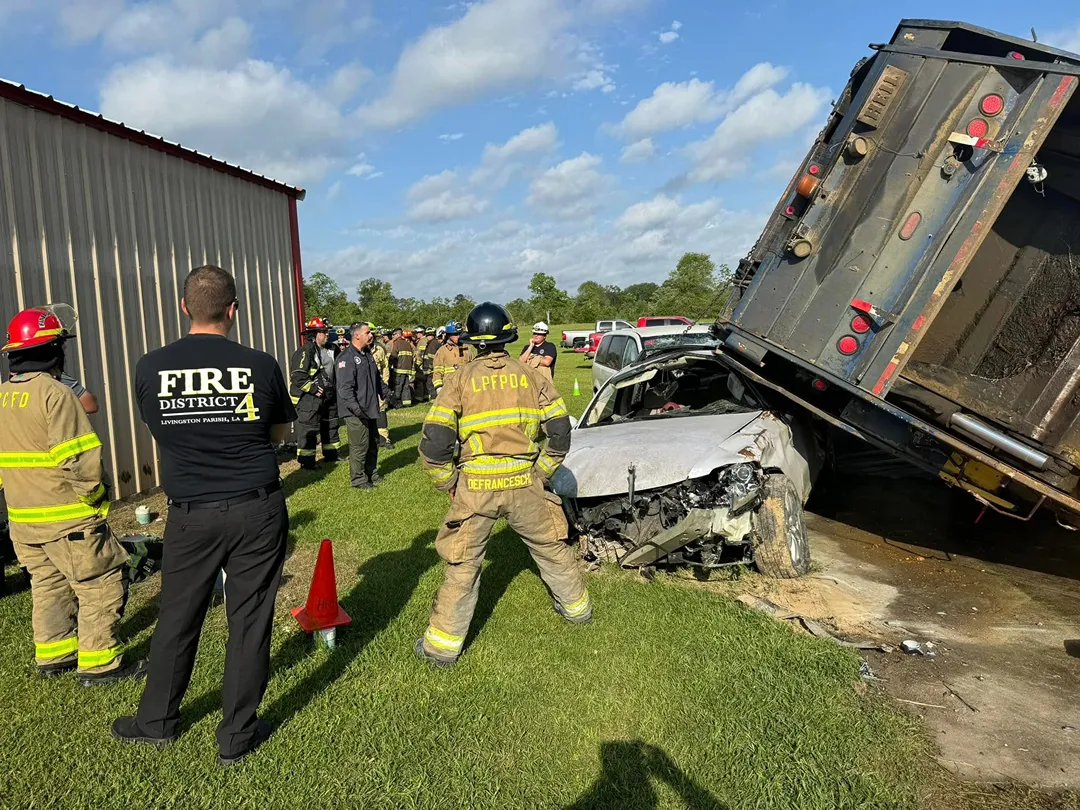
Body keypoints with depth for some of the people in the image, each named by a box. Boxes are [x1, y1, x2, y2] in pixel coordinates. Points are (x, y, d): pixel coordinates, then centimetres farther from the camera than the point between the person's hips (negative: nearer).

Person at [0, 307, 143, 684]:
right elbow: (77, 458, -22)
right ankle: (100, 663, 6)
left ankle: (53, 656, 32)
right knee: (101, 585, 1)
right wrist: (95, 494, -8)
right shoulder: (54, 392, -17)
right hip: (67, 518, -8)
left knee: (48, 585, 21)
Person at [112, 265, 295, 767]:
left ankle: (156, 721, 39)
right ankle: (237, 737, 24)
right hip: (257, 511, -1)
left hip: (191, 515, 2)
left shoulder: (150, 367, -6)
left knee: (177, 618, 18)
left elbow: (158, 429, 10)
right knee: (249, 621, 10)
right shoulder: (260, 365, -10)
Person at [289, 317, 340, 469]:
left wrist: (333, 390, 17)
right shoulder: (305, 352, -16)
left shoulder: (329, 350, 13)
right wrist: (313, 389, -22)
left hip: (327, 397, 9)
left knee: (329, 426, 18)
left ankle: (331, 454, 31)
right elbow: (298, 376, -23)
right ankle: (306, 460, 2)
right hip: (309, 398, -9)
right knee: (308, 429, -5)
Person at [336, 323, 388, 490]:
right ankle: (358, 480, 9)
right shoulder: (347, 357, -16)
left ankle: (371, 473, 32)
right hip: (356, 413, -9)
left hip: (370, 409, 9)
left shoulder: (368, 354, 14)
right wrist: (354, 406, -28)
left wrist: (386, 393, 18)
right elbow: (345, 386, -23)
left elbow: (377, 378, 25)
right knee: (359, 446, -3)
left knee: (373, 443, 18)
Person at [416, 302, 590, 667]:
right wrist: (540, 473, 11)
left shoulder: (460, 379, -3)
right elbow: (560, 433, 1)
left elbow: (434, 444, -9)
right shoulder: (532, 375, 2)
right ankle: (576, 607, 41)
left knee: (463, 564, 10)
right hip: (525, 484, 2)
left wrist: (449, 485, 4)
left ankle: (443, 644, 18)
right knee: (551, 547, 22)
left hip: (475, 489, -2)